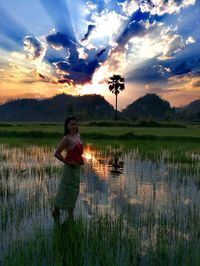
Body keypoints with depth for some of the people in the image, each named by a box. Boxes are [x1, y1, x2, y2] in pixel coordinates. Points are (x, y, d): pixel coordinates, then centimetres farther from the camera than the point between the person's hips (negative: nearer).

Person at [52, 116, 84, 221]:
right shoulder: (67, 138, -17)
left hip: (77, 168, 8)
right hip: (70, 168, -8)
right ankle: (55, 210, 29)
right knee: (66, 190, 6)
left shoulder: (78, 136, 5)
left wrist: (81, 160, 8)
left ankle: (71, 214, 31)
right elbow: (56, 153, -21)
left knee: (74, 191, 16)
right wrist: (67, 162, -17)